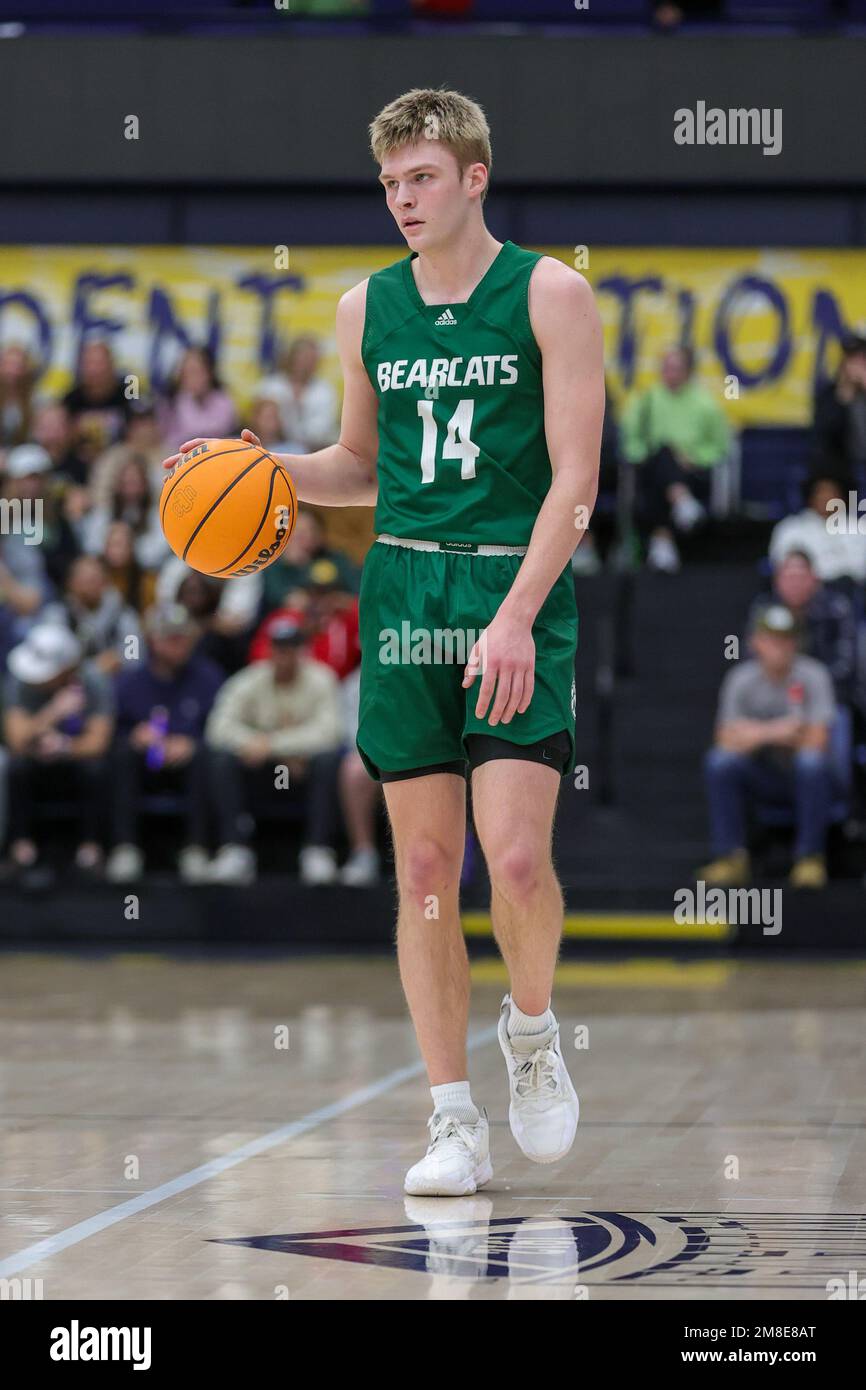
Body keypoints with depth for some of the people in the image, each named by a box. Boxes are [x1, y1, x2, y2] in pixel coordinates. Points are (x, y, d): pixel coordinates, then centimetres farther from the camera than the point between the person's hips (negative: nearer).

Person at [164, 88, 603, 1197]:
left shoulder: (549, 294, -3)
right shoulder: (366, 309, 11)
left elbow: (574, 477, -8)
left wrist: (515, 617, -18)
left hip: (520, 587, -4)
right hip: (403, 588, 4)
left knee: (516, 857, -14)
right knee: (424, 866, 0)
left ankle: (531, 1029, 16)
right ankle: (453, 1120, 6)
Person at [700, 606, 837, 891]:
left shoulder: (813, 676, -8)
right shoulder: (741, 680, -1)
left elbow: (816, 741, -16)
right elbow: (727, 740, -10)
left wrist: (757, 734, -16)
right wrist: (772, 731, -25)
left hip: (806, 781, -2)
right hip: (762, 778, 2)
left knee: (812, 762, -35)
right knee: (719, 761, -24)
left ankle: (810, 857, -22)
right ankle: (730, 857, -17)